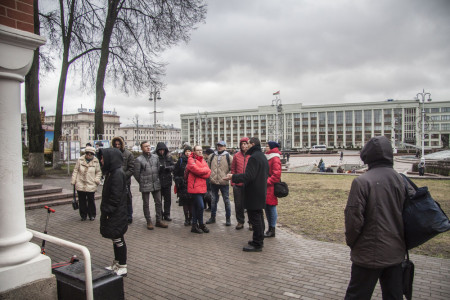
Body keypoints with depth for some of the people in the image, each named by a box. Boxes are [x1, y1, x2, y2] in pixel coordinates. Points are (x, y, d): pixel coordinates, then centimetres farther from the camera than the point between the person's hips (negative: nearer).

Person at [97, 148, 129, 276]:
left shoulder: (117, 174, -20)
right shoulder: (111, 172, 11)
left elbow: (116, 196, -22)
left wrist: (107, 211, -18)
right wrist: (105, 210, 18)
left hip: (116, 214, -9)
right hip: (113, 214, 9)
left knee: (118, 239, 0)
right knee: (116, 239, 18)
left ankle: (122, 267, 12)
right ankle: (116, 264, 30)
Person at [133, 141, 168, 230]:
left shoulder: (155, 157, 5)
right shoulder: (139, 160, -9)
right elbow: (136, 173, -5)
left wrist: (157, 179, 10)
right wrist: (142, 182, 2)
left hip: (156, 184, 4)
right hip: (145, 186, -4)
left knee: (158, 202, 9)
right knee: (146, 204, 7)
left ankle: (158, 220, 21)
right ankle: (149, 222, 19)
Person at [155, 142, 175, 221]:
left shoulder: (169, 157, 5)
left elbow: (173, 166, 4)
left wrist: (169, 168, -17)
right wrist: (159, 168, -27)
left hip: (167, 181, 3)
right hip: (158, 181, -3)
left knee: (168, 199, 8)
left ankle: (167, 214, 19)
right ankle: (160, 214, 22)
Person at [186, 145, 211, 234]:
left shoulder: (203, 161, 17)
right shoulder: (191, 160, -6)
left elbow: (208, 173, 5)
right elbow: (197, 170, -21)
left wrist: (201, 172, -11)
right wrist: (205, 170, -4)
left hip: (202, 187, 8)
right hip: (195, 187, -8)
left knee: (196, 206, 14)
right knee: (200, 206, -11)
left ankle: (194, 225, 21)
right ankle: (201, 224, 6)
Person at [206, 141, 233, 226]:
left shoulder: (228, 157, -1)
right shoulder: (212, 156, 8)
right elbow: (208, 167, 19)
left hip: (224, 182, -3)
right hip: (213, 182, 3)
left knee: (226, 200, 5)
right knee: (213, 200, 14)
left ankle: (228, 218, 17)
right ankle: (212, 217, 27)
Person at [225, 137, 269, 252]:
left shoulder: (254, 157, -18)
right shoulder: (263, 156, 15)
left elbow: (248, 176, -25)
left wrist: (233, 177, -19)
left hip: (253, 194, -10)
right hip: (261, 192, 10)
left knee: (255, 218, -4)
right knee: (258, 217, 17)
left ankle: (257, 244, 2)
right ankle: (259, 240, 28)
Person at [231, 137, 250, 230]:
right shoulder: (236, 156, 5)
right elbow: (233, 169, 8)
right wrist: (233, 182, 3)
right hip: (238, 185, 2)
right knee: (238, 204, 10)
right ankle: (240, 221, 26)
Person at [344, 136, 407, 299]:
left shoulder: (362, 181, -19)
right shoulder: (401, 179, -2)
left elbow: (354, 218, -18)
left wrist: (351, 242, 0)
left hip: (369, 254, -5)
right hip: (396, 252, 6)